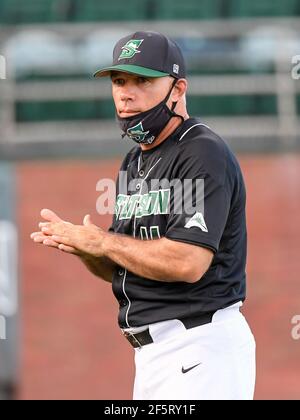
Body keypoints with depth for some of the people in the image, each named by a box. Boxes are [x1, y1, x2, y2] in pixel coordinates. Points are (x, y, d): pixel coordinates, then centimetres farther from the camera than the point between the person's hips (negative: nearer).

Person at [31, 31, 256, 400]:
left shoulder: (205, 154, -12)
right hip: (151, 352, 10)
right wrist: (80, 245, 0)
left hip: (200, 351, -10)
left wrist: (101, 241, -11)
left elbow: (187, 263, -23)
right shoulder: (134, 163, 18)